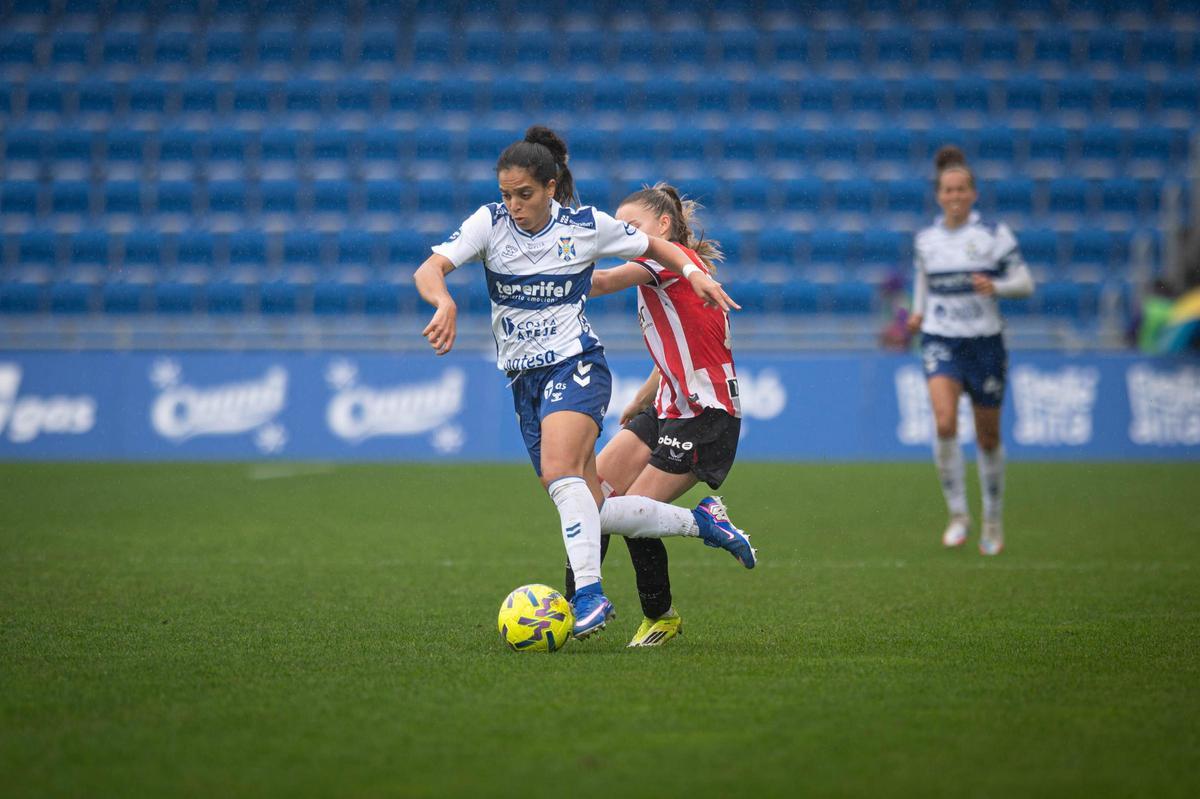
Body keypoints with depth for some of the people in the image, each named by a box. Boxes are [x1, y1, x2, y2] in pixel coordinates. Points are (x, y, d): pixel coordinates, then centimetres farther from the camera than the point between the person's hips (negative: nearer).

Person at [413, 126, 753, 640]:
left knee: (560, 472, -31)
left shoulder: (587, 226, -4)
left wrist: (693, 271, -4)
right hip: (523, 379, 4)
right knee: (592, 512, 3)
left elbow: (653, 246, 15)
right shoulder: (490, 223, -2)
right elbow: (428, 270, -15)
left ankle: (590, 593, -34)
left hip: (575, 365, -4)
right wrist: (445, 302, -37)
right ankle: (701, 524, 22)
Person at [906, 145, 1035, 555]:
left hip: (985, 343, -1)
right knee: (945, 424, -22)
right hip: (940, 341, 1)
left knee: (988, 437, 8)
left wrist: (995, 286, -21)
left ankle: (993, 522, 27)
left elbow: (1025, 283, -2)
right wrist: (918, 311, 8)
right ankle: (958, 515, -9)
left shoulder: (994, 234, -4)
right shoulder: (926, 238, 4)